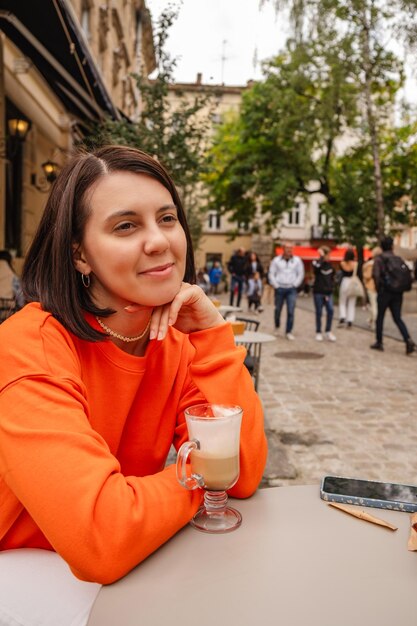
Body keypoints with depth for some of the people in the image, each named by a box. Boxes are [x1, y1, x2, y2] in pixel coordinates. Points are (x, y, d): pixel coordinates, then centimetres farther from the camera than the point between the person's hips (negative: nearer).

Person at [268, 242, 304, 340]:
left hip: (291, 289, 0)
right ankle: (277, 327, 36)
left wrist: (295, 285, 0)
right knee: (278, 309, 10)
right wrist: (276, 285, -3)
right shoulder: (276, 260, 3)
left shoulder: (297, 260, 4)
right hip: (280, 289, 0)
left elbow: (300, 274, 8)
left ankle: (288, 332, 1)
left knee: (291, 311, -7)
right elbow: (271, 274, 4)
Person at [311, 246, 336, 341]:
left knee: (330, 310, -7)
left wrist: (331, 287, 6)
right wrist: (321, 257, -22)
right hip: (318, 292, -4)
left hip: (328, 292, 4)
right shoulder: (316, 262, -4)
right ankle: (318, 332, 13)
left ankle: (328, 331, 5)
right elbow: (317, 267, -29)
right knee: (319, 312, 1)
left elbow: (332, 277, 18)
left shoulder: (330, 264, 11)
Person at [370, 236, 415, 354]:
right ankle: (408, 340, -12)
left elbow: (375, 275, -17)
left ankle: (379, 342, 16)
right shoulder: (399, 259, 9)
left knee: (380, 317, 10)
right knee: (398, 318, 7)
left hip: (385, 291, -4)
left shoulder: (379, 259, -4)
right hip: (398, 293, 4)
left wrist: (378, 289, -4)